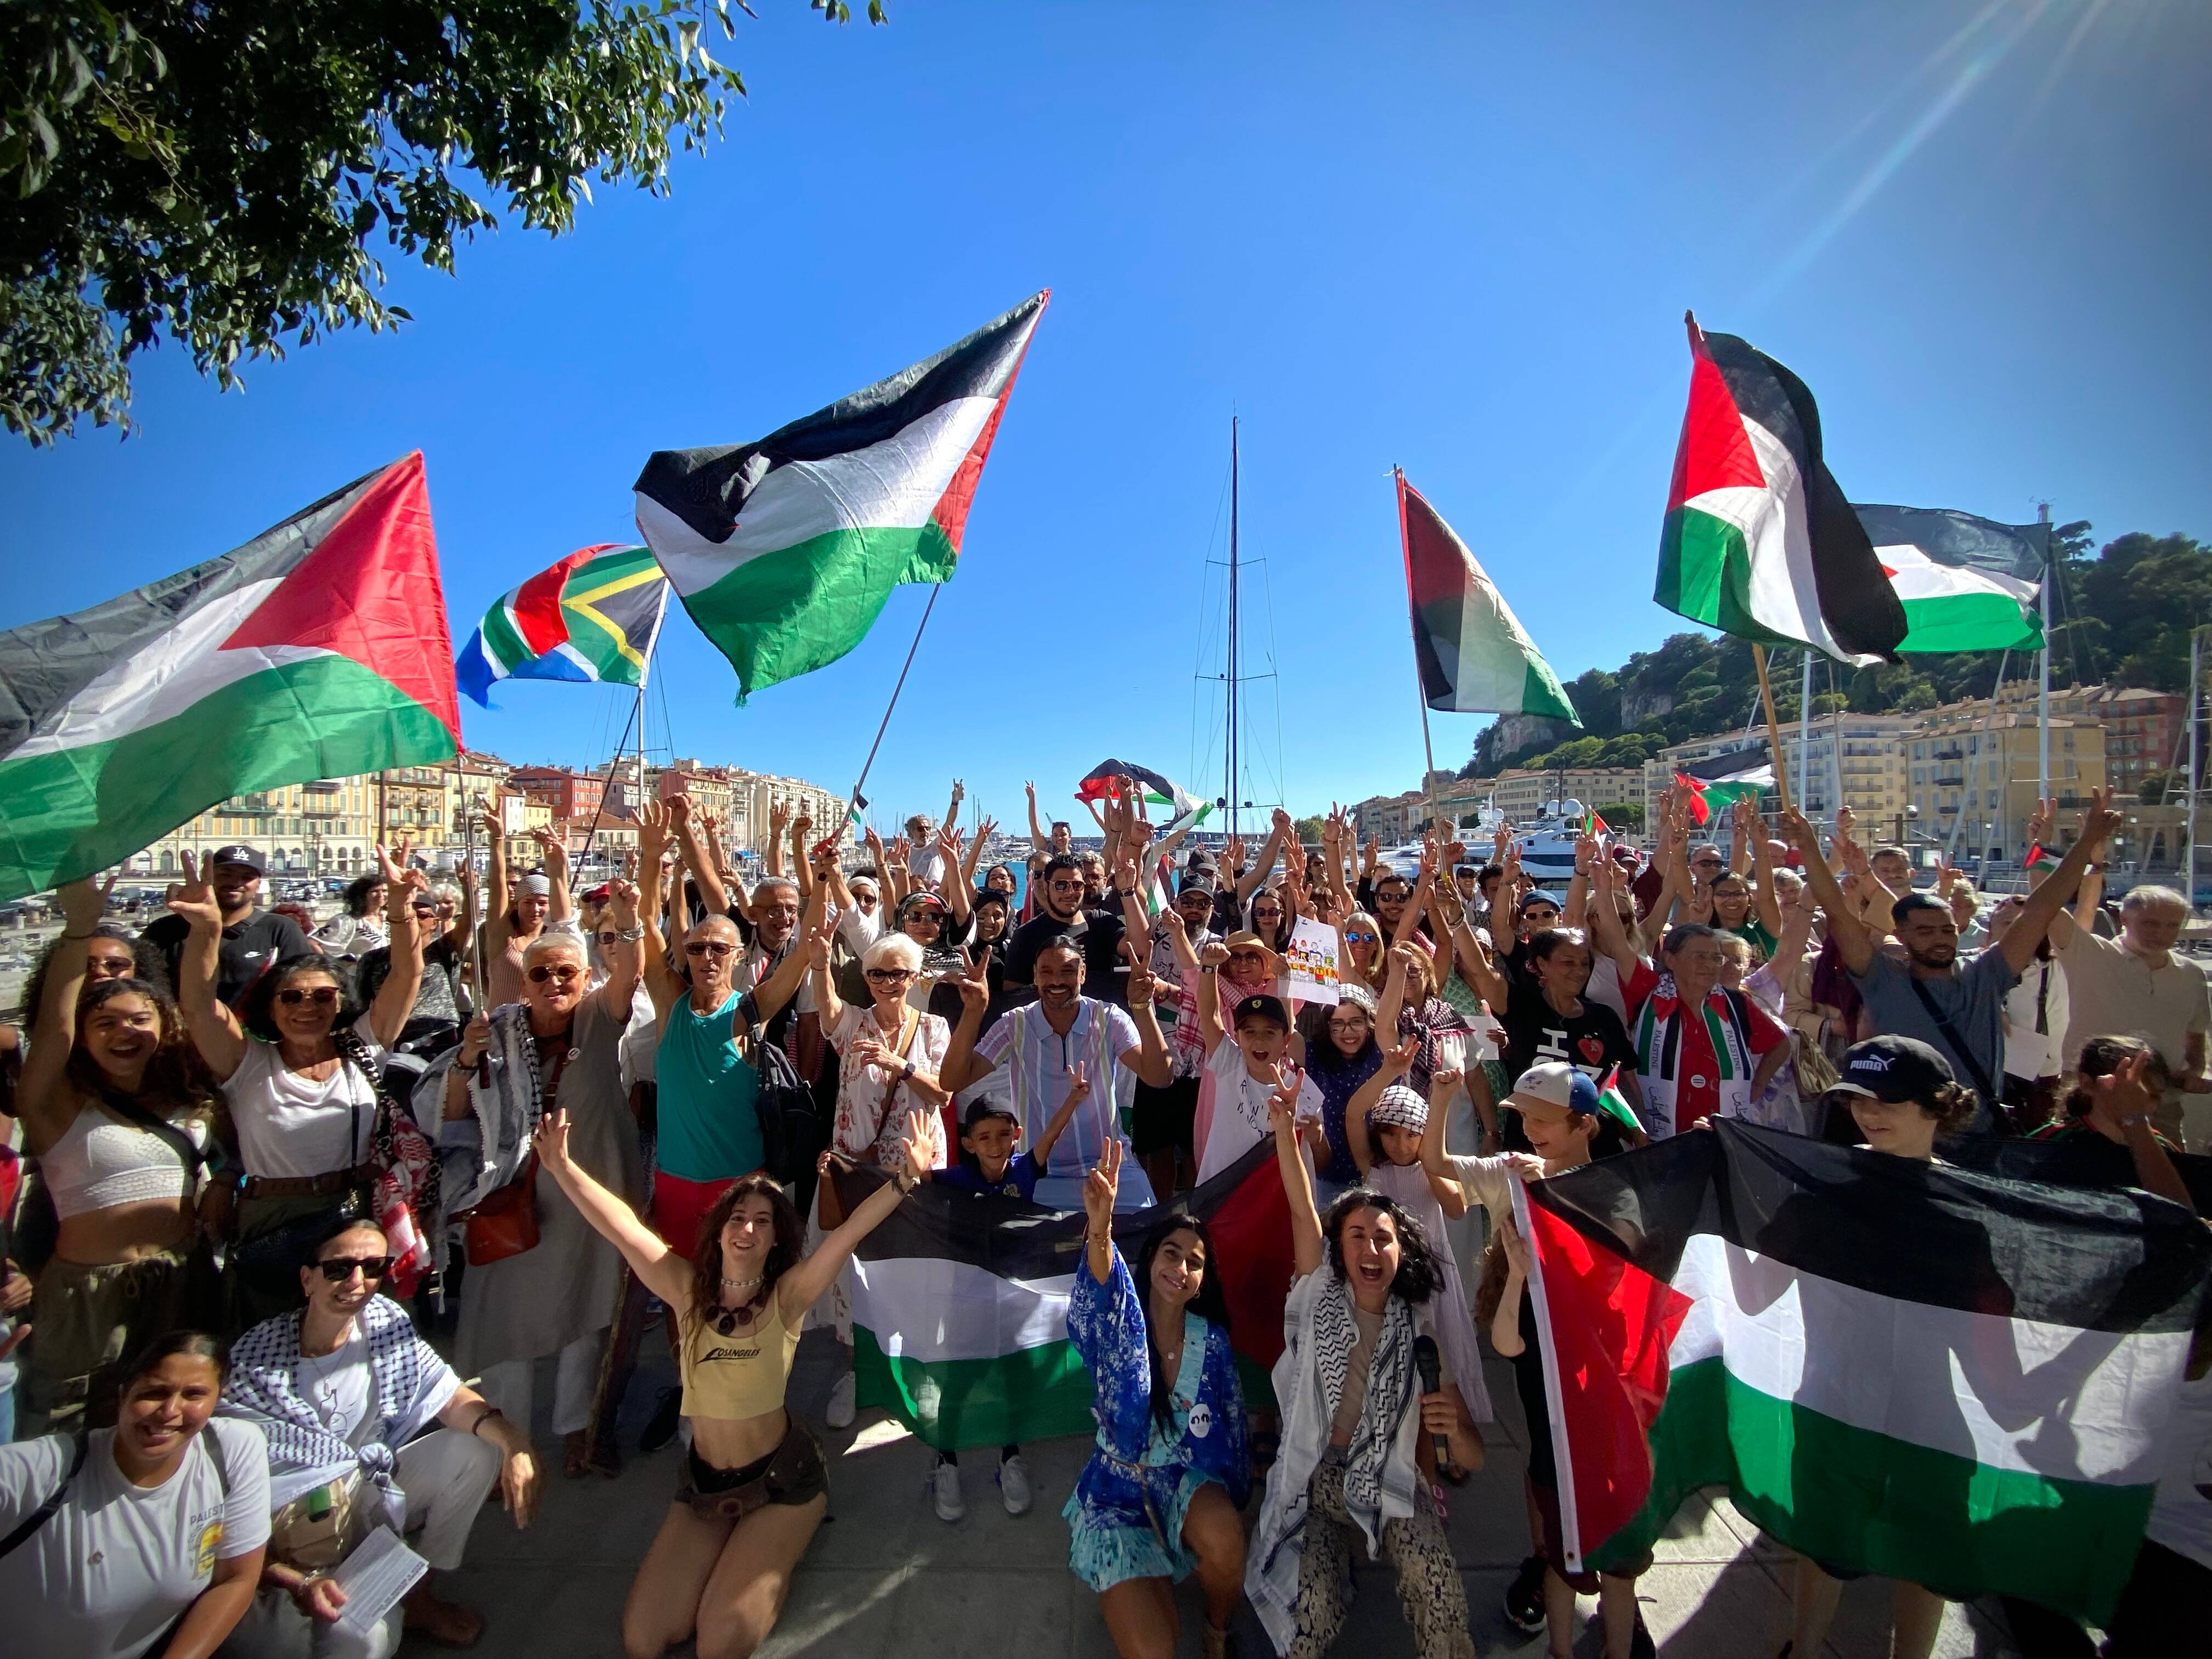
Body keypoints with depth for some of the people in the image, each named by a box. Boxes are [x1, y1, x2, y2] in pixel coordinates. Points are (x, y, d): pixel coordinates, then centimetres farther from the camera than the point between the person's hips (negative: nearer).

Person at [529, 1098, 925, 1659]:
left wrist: (905, 1179, -43)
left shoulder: (787, 1296, -13)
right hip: (704, 1482, 4)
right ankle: (736, 1554, 22)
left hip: (781, 1478, -3)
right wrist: (562, 1166, -27)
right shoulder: (688, 1289, -6)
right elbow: (623, 1227, -17)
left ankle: (770, 1559, 20)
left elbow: (851, 1230, -29)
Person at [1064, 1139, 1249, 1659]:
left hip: (1187, 1479, 2)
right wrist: (1099, 1227, -61)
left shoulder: (1211, 1341, -5)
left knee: (1223, 1537, -30)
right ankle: (1124, 1593, 16)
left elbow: (1232, 1429, 5)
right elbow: (1100, 1292, -41)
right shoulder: (1118, 1325, -16)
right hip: (1119, 1489, -2)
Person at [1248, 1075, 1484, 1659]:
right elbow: (1302, 1209, -18)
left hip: (1390, 1482, 1)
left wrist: (1455, 1430, -28)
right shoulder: (1321, 1298, 0)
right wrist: (1284, 1127, -33)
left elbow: (1473, 1460, -2)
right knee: (1315, 1609, -24)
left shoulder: (1423, 1332, 0)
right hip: (1317, 1477, 0)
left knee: (1439, 1582, -27)